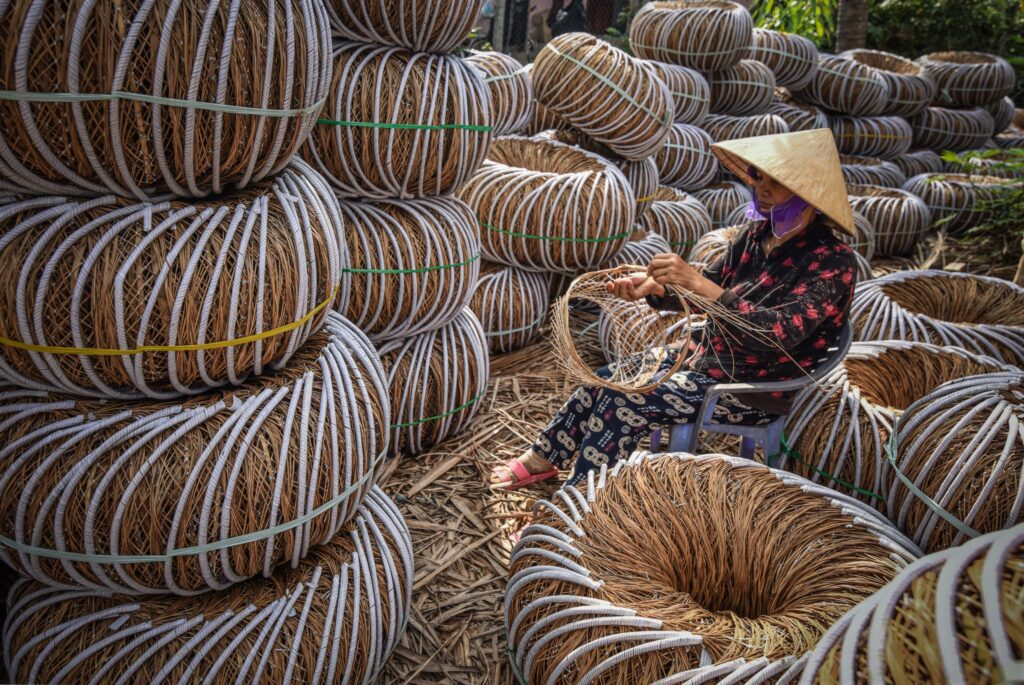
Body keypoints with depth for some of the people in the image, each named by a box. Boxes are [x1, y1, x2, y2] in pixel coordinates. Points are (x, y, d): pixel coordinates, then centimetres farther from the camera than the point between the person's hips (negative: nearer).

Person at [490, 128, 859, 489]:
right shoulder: (758, 233, 2)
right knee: (608, 379, -1)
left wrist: (698, 282, -39)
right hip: (705, 354, 8)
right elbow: (698, 295, 4)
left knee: (627, 402, -18)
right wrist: (652, 287, -18)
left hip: (753, 389, -7)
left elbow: (781, 333, -33)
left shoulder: (833, 262, -20)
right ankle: (543, 458, 16)